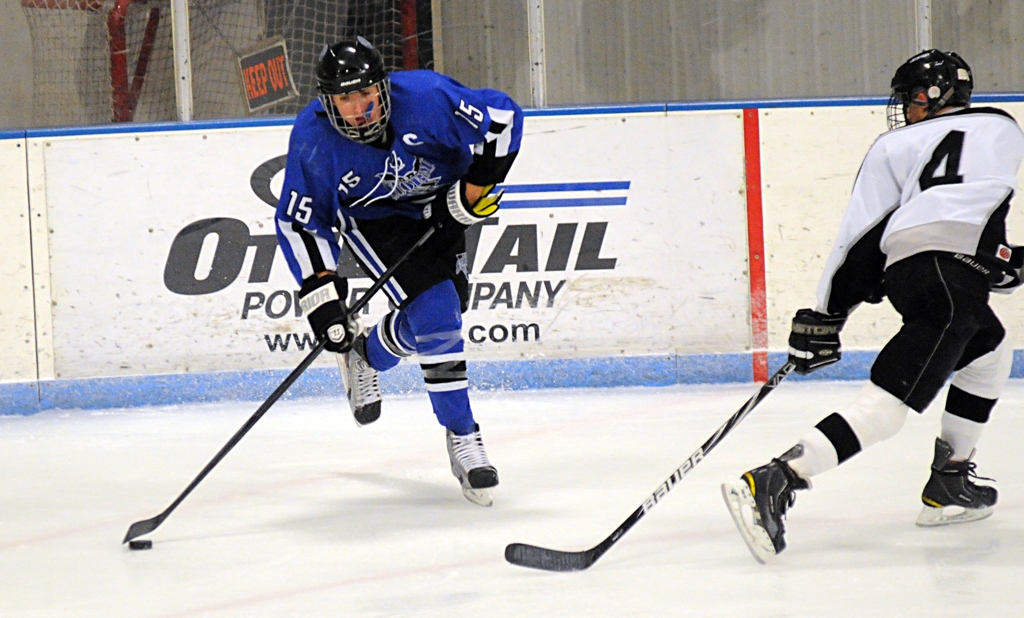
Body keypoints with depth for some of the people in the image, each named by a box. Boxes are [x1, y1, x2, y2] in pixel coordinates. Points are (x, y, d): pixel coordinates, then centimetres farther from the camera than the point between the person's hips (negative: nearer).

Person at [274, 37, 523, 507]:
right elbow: (299, 222, -16)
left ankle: (365, 355, 30)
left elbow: (503, 117, -20)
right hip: (373, 219, -2)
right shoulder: (314, 139, -26)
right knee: (435, 312, -19)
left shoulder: (425, 98, -31)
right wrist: (320, 290, -23)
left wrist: (473, 190, -21)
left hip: (439, 208, 2)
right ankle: (462, 437, -6)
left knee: (434, 320, -3)